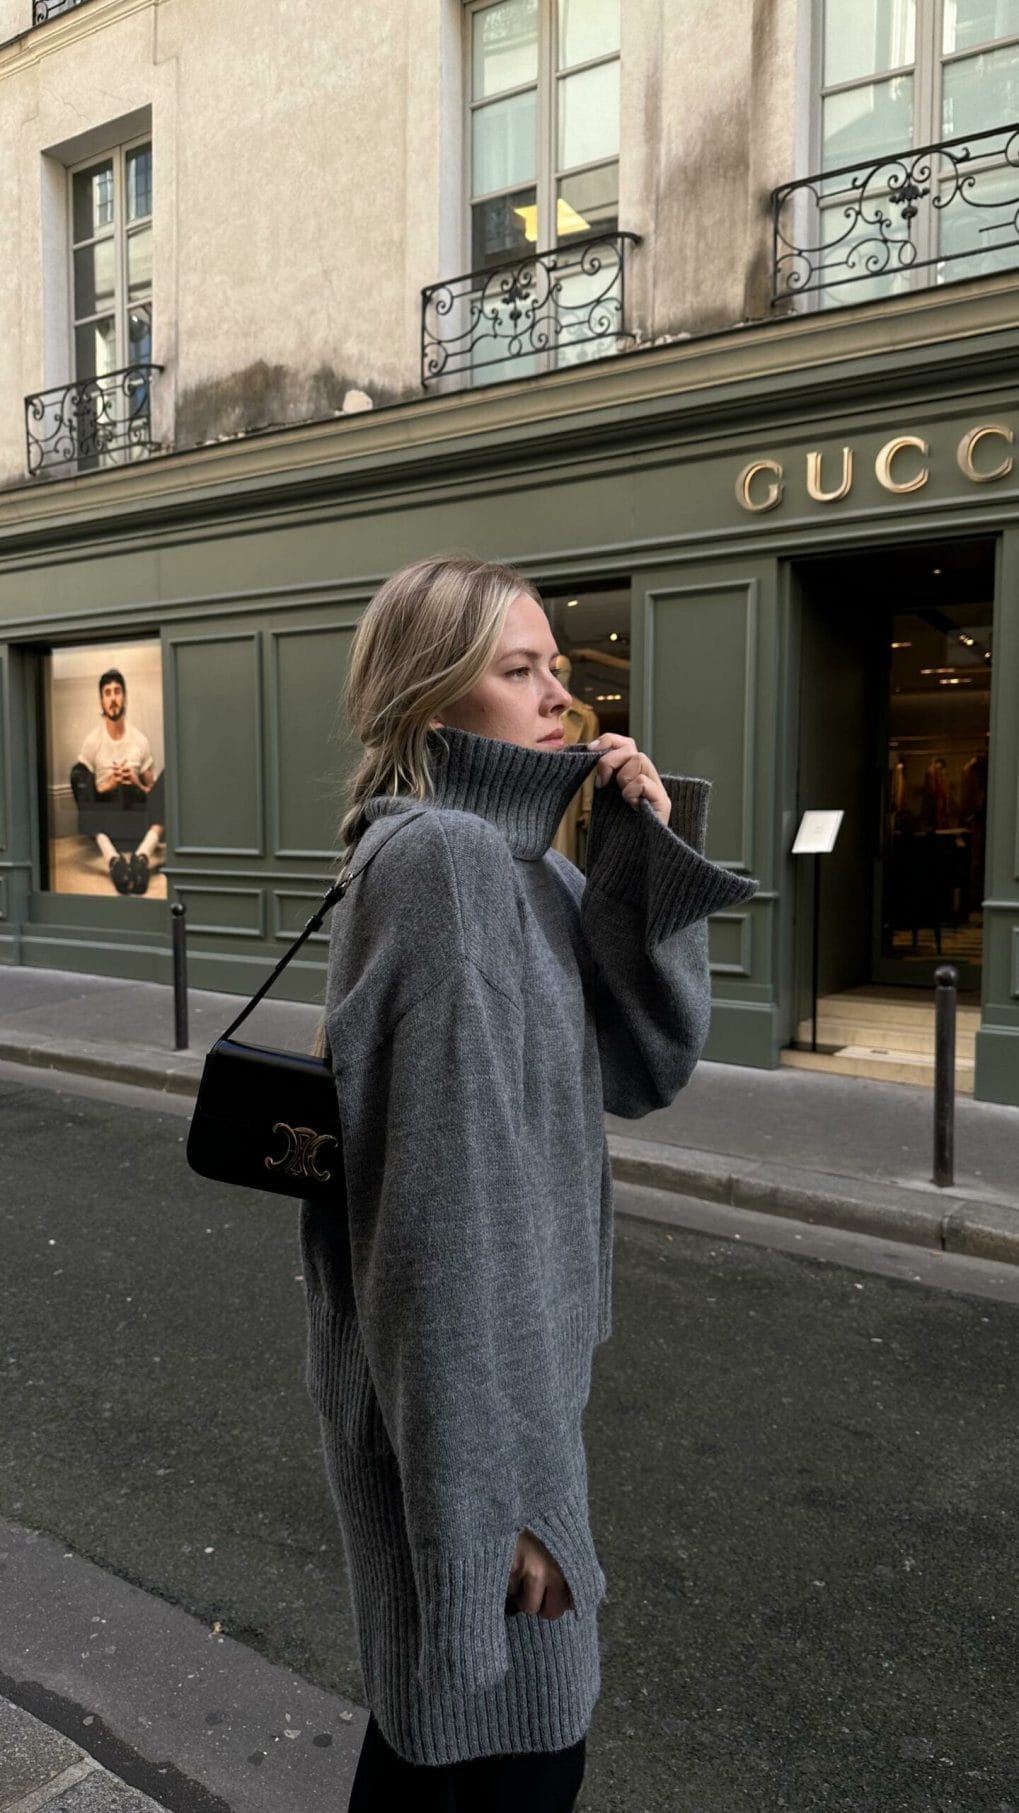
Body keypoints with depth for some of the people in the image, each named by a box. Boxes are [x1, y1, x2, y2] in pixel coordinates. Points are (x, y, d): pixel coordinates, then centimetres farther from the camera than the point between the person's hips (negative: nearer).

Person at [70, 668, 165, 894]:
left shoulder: (141, 740, 10)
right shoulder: (92, 741, 6)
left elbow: (154, 792, 13)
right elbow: (82, 787, 4)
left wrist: (137, 784, -8)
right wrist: (109, 784, -13)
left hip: (137, 816, 1)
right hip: (104, 818, -1)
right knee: (77, 773, -27)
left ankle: (142, 855, -47)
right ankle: (112, 857, -47)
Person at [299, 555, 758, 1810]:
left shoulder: (522, 861, 7)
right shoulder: (442, 859, -22)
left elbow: (645, 1069, 3)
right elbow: (453, 1193, -26)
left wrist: (654, 861, -8)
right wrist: (500, 1481, -22)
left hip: (506, 1354, 9)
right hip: (459, 1379, -9)